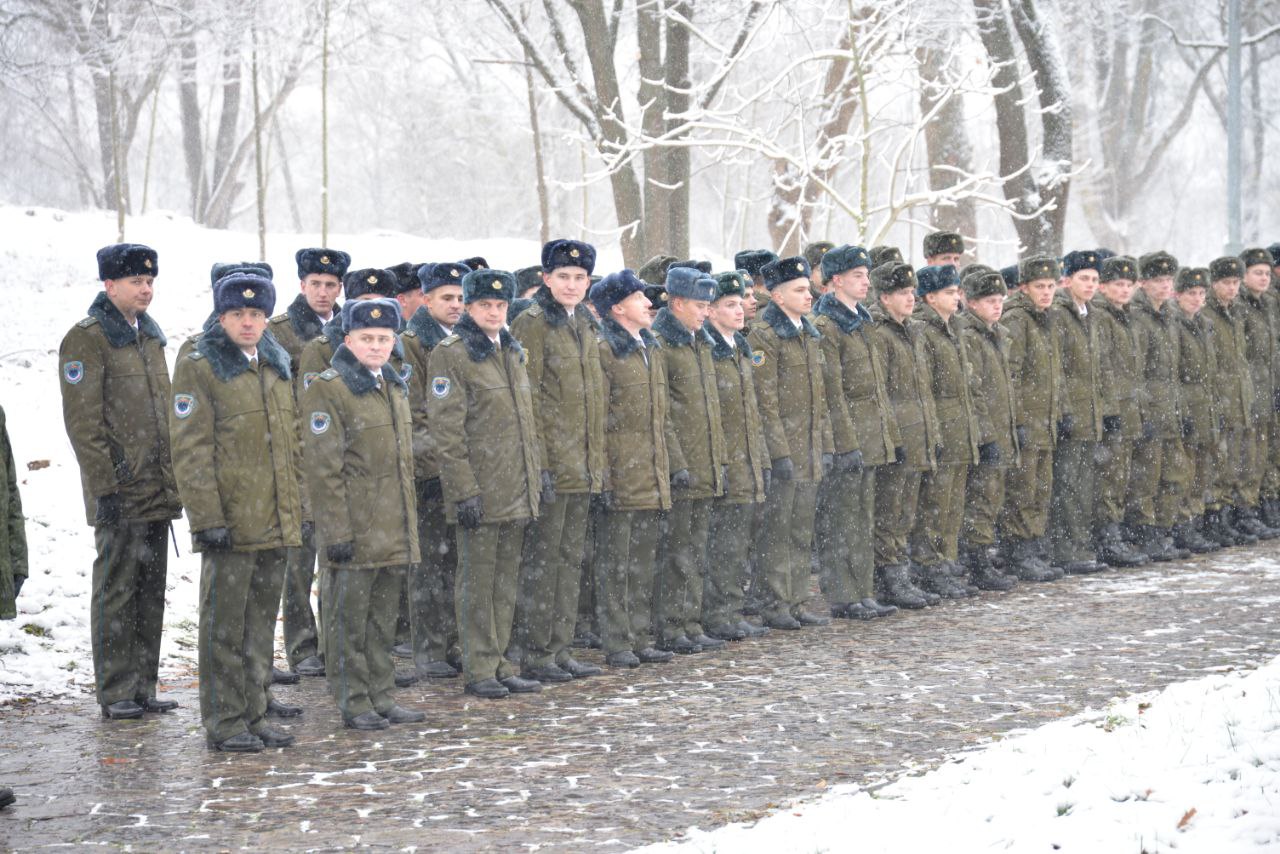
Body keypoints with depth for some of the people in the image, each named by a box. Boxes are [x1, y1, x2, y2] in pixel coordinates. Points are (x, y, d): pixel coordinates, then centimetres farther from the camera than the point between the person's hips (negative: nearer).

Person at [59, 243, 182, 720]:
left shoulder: (150, 336, 16)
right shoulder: (87, 339, -9)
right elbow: (82, 422, -13)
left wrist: (174, 480, 16)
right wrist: (105, 487, -17)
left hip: (158, 492, 7)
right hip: (120, 493, -7)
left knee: (151, 592, 10)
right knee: (117, 593, -2)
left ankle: (142, 689, 18)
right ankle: (115, 694, 5)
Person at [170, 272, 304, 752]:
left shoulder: (277, 367, 14)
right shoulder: (199, 369, -6)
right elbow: (190, 453, -11)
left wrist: (297, 509, 14)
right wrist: (208, 518, -16)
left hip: (277, 524, 6)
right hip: (230, 523, -6)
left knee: (262, 624, 12)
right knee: (225, 625, 0)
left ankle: (253, 717, 20)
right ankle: (224, 724, 6)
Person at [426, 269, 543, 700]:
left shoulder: (514, 353, 15)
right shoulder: (451, 354, -9)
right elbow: (446, 429, -14)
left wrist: (539, 469, 16)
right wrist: (464, 490, -18)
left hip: (518, 492, 7)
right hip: (481, 493, -7)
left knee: (506, 583, 11)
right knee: (477, 584, -1)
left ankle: (498, 664, 18)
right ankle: (479, 669, 5)